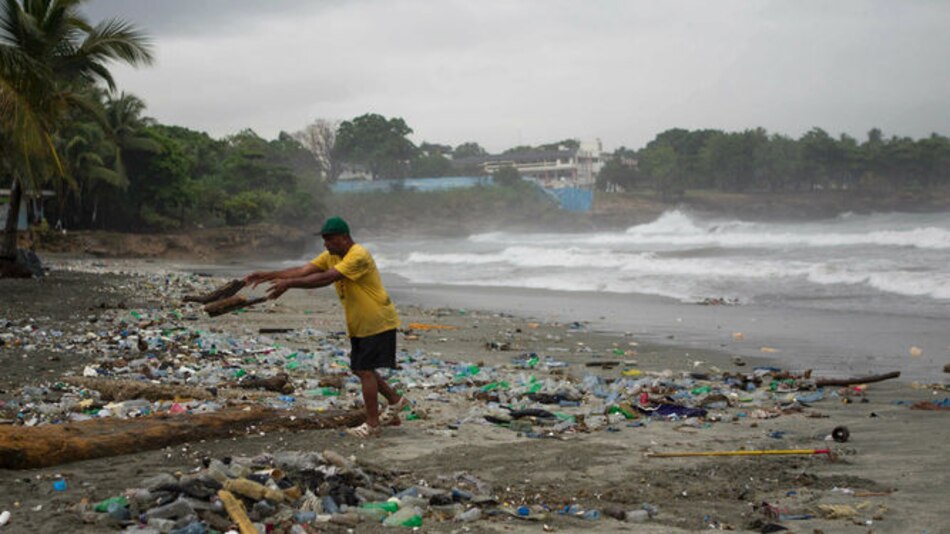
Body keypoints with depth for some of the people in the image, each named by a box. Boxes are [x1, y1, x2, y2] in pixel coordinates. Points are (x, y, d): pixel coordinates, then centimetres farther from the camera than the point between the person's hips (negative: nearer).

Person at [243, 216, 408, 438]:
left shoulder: (358, 256, -25)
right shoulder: (331, 255, 4)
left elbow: (326, 278, -34)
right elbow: (303, 270, -3)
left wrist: (288, 283, -37)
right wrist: (268, 275, -13)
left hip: (378, 323, -9)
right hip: (358, 325, 9)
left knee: (365, 370, -8)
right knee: (360, 369, 15)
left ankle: (372, 425, 0)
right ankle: (396, 401, 31)